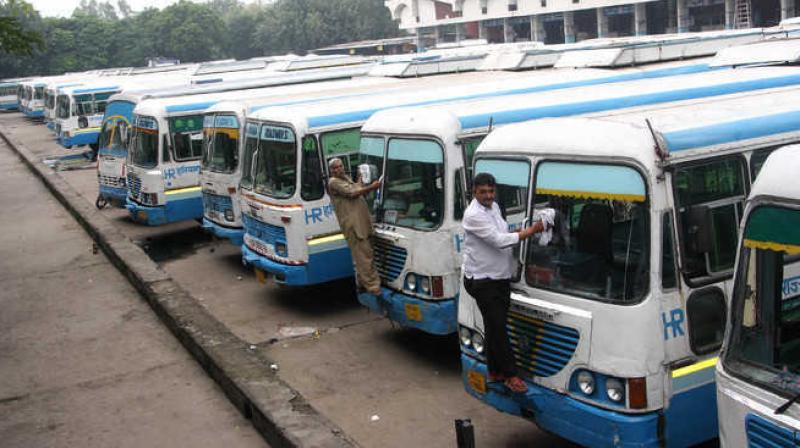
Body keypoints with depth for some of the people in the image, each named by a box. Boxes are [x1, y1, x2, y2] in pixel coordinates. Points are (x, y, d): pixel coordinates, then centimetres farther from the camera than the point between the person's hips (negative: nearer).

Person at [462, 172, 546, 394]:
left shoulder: (494, 207, 10)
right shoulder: (474, 215, -19)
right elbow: (499, 240, -24)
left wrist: (520, 231, 5)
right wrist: (531, 230, -19)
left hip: (501, 277, 8)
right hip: (483, 280, -8)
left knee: (495, 326, 14)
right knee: (497, 327, -5)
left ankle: (495, 371, 24)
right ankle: (510, 375, 2)